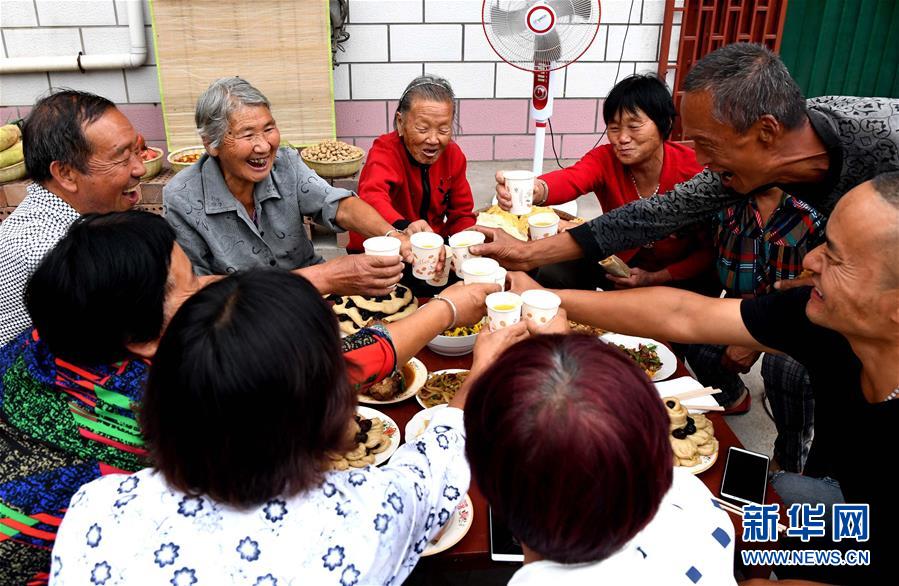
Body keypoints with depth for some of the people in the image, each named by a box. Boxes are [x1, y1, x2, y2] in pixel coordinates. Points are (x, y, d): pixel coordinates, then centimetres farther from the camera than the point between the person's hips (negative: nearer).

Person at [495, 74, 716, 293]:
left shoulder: (695, 170, -22)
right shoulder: (605, 158, -16)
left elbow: (710, 251, -13)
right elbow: (571, 180, -40)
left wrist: (653, 278, -22)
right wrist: (537, 190, -63)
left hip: (680, 273, -2)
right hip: (619, 261, 2)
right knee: (552, 273, -17)